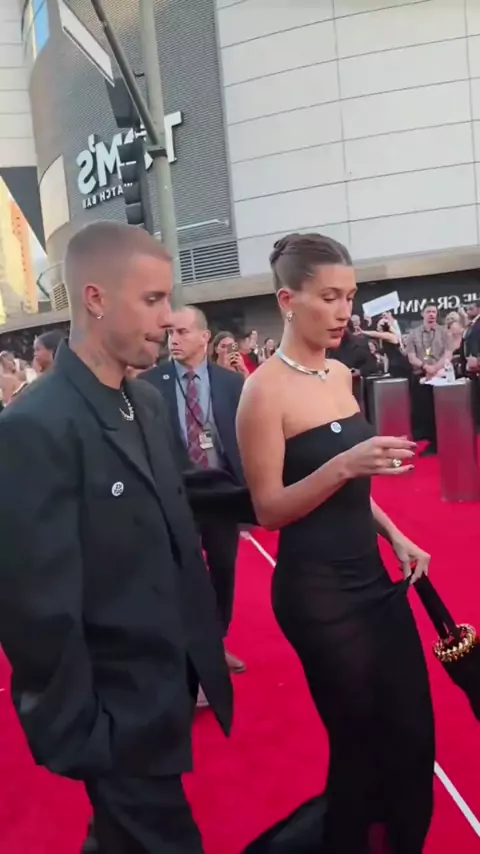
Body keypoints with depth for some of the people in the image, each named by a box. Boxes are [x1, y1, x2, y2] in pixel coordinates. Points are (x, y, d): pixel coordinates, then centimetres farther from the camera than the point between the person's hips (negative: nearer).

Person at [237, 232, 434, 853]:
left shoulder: (341, 374, 6)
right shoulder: (265, 389, -15)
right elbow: (269, 509, -15)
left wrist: (394, 535, 6)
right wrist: (344, 464, -27)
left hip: (371, 575, 7)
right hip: (315, 591, -7)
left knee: (414, 733, 15)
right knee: (360, 742, 9)